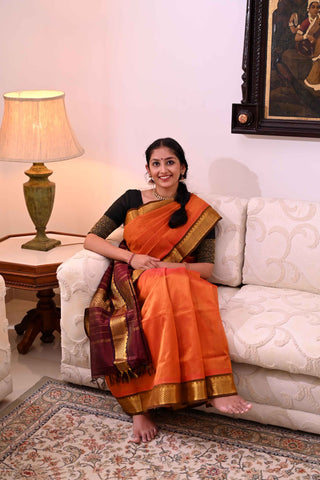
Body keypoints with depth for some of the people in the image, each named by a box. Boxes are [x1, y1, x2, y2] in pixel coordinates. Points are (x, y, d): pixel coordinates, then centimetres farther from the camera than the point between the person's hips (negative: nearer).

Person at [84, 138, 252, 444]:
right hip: (134, 283, 0)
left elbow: (206, 268, 2)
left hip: (180, 283, 1)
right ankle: (212, 388, -35)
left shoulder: (198, 213, 8)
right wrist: (131, 257, -9)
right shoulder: (132, 200, 9)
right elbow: (91, 239, 6)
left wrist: (161, 266, -14)